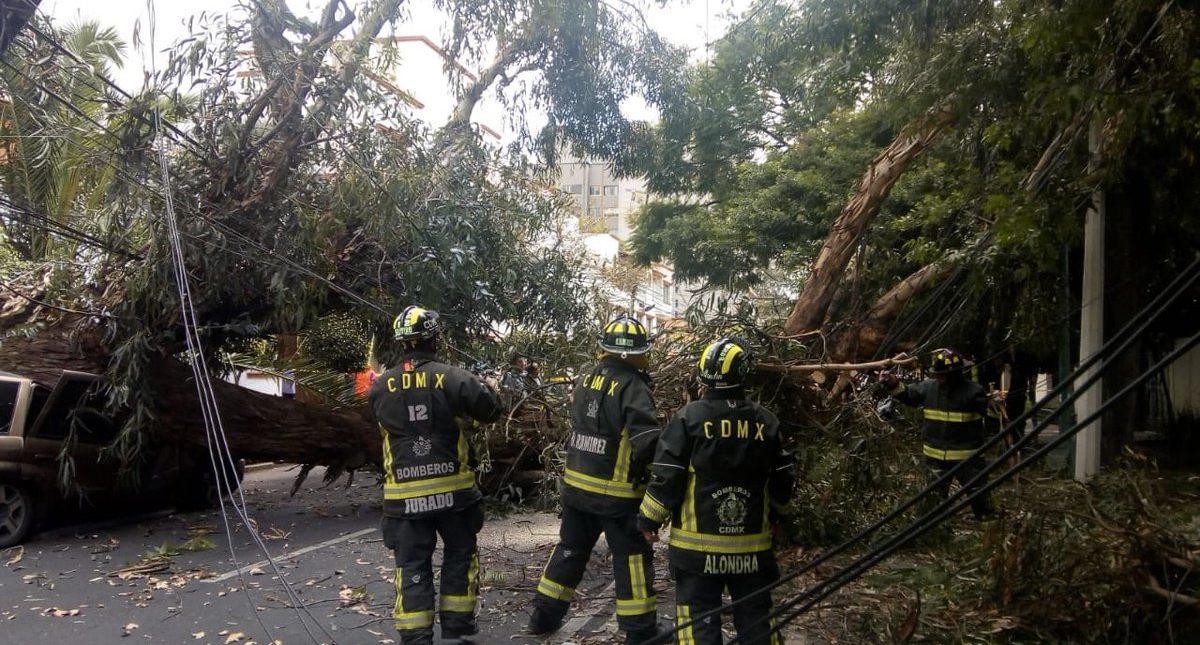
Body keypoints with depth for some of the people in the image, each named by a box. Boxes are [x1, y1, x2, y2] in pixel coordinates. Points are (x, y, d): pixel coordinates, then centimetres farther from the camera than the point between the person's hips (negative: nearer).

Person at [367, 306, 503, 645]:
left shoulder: (380, 387, -4)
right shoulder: (452, 378, -13)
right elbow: (491, 410, -6)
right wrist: (484, 387, 14)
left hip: (405, 495, 1)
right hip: (452, 489, -1)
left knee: (412, 566, 9)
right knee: (460, 553, 19)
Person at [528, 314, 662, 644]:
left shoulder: (586, 381, 4)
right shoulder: (632, 388, -18)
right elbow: (648, 441, -26)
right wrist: (638, 468, -9)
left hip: (576, 485, 7)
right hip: (616, 493, -7)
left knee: (570, 549, 20)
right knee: (633, 559, 5)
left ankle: (544, 617, 29)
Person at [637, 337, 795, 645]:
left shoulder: (689, 417, -10)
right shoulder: (765, 421, 0)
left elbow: (667, 476, -10)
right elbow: (783, 480, 7)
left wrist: (650, 518, 3)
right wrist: (772, 515, 25)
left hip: (697, 544, -3)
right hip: (752, 543, 3)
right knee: (756, 619, 15)